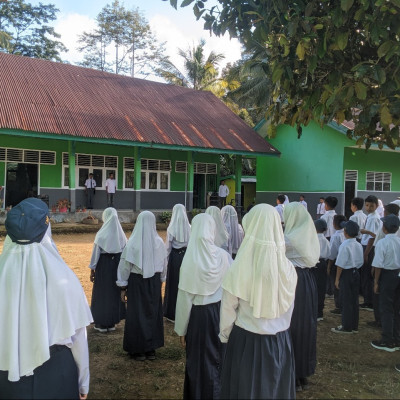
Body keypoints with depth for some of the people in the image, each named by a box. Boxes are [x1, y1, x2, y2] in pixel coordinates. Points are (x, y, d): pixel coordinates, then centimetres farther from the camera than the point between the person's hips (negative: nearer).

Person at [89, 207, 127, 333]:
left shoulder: (101, 234, -13)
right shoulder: (121, 234, -3)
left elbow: (96, 253, -10)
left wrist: (92, 269, -1)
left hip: (103, 265, -4)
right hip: (118, 265, 4)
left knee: (102, 294, 9)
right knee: (115, 293, 14)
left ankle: (102, 324, 17)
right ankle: (112, 323, 23)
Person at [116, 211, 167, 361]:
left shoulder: (132, 243, -14)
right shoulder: (159, 242, -7)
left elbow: (125, 266, -9)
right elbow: (164, 264, 3)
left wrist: (123, 287, 0)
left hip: (137, 282, -3)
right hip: (154, 282, 3)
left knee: (137, 314, 10)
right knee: (153, 313, 15)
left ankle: (138, 350, 19)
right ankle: (151, 349, 25)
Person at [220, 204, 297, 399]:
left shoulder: (238, 268, -22)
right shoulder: (288, 268, -14)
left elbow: (228, 309, -10)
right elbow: (289, 308, 1)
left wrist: (224, 335, 9)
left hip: (246, 341, -2)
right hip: (280, 342, 2)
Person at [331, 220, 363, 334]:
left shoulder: (345, 246, -20)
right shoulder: (359, 245, 4)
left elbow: (340, 264, -18)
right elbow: (361, 262, 11)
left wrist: (337, 279, -12)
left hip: (346, 274, -7)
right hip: (356, 273, 7)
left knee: (346, 301, 1)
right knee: (354, 300, 14)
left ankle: (346, 327, 9)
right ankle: (354, 326, 23)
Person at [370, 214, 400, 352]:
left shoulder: (382, 243, -16)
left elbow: (378, 265, -16)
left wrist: (376, 282, -7)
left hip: (387, 275, -6)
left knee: (386, 309, 4)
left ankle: (387, 341, 10)